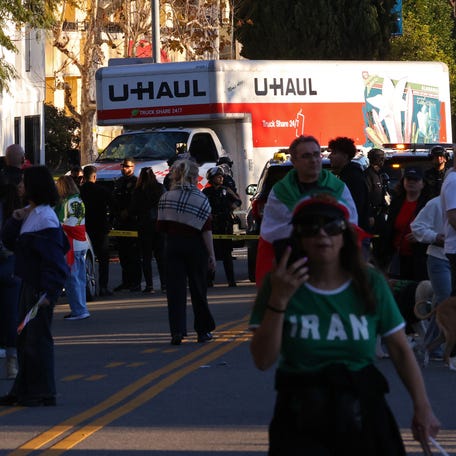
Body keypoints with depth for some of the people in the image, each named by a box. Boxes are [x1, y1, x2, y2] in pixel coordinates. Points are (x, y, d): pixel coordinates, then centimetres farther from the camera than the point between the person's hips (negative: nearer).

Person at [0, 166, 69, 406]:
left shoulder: (45, 219, -16)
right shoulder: (29, 215, 12)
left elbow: (54, 260, -19)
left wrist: (48, 293, -23)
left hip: (42, 286, -9)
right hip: (29, 283, 9)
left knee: (37, 337, -4)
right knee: (24, 338, 13)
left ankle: (42, 393, 2)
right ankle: (23, 391, 19)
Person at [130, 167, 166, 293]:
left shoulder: (138, 191, -7)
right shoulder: (160, 188, -1)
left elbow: (133, 210, -4)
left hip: (144, 226, -2)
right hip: (159, 225, 2)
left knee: (146, 256, 3)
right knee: (161, 255, 8)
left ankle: (149, 285, -3)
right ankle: (164, 284, 4)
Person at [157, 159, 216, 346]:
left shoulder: (165, 198, 0)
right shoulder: (200, 199, -7)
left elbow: (161, 227, 3)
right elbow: (206, 230, -10)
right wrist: (211, 254, -6)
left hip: (173, 246, 1)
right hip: (195, 246, -1)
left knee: (175, 289, 1)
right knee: (198, 288, 9)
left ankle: (177, 331, -10)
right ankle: (203, 330, 18)